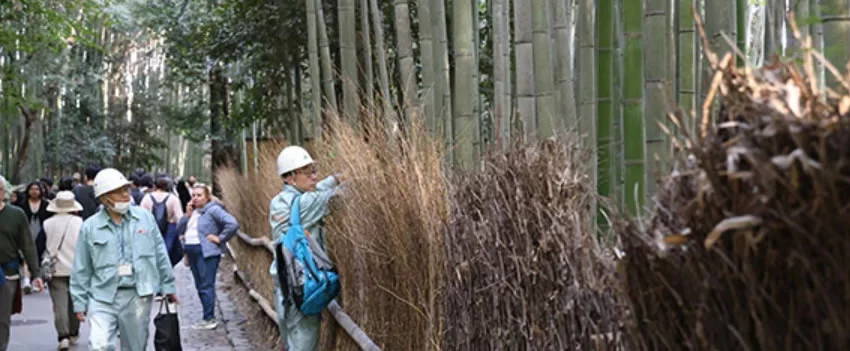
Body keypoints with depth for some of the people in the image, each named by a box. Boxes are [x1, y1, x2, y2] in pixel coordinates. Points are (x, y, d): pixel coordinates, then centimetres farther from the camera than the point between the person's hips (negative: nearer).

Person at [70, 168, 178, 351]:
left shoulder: (144, 217, 4)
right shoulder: (90, 227, 0)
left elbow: (160, 253, 11)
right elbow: (81, 270, 5)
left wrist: (168, 286, 12)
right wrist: (80, 302, 4)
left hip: (138, 296, 2)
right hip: (103, 296, -2)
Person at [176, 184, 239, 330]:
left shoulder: (213, 210, -9)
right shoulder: (192, 211, 16)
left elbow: (233, 224, -18)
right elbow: (180, 230, 11)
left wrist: (220, 238, -14)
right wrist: (187, 215, 0)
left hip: (207, 252, -9)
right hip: (192, 252, 9)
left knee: (206, 286, -9)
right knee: (200, 286, 11)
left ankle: (209, 319, -6)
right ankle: (209, 317, 19)